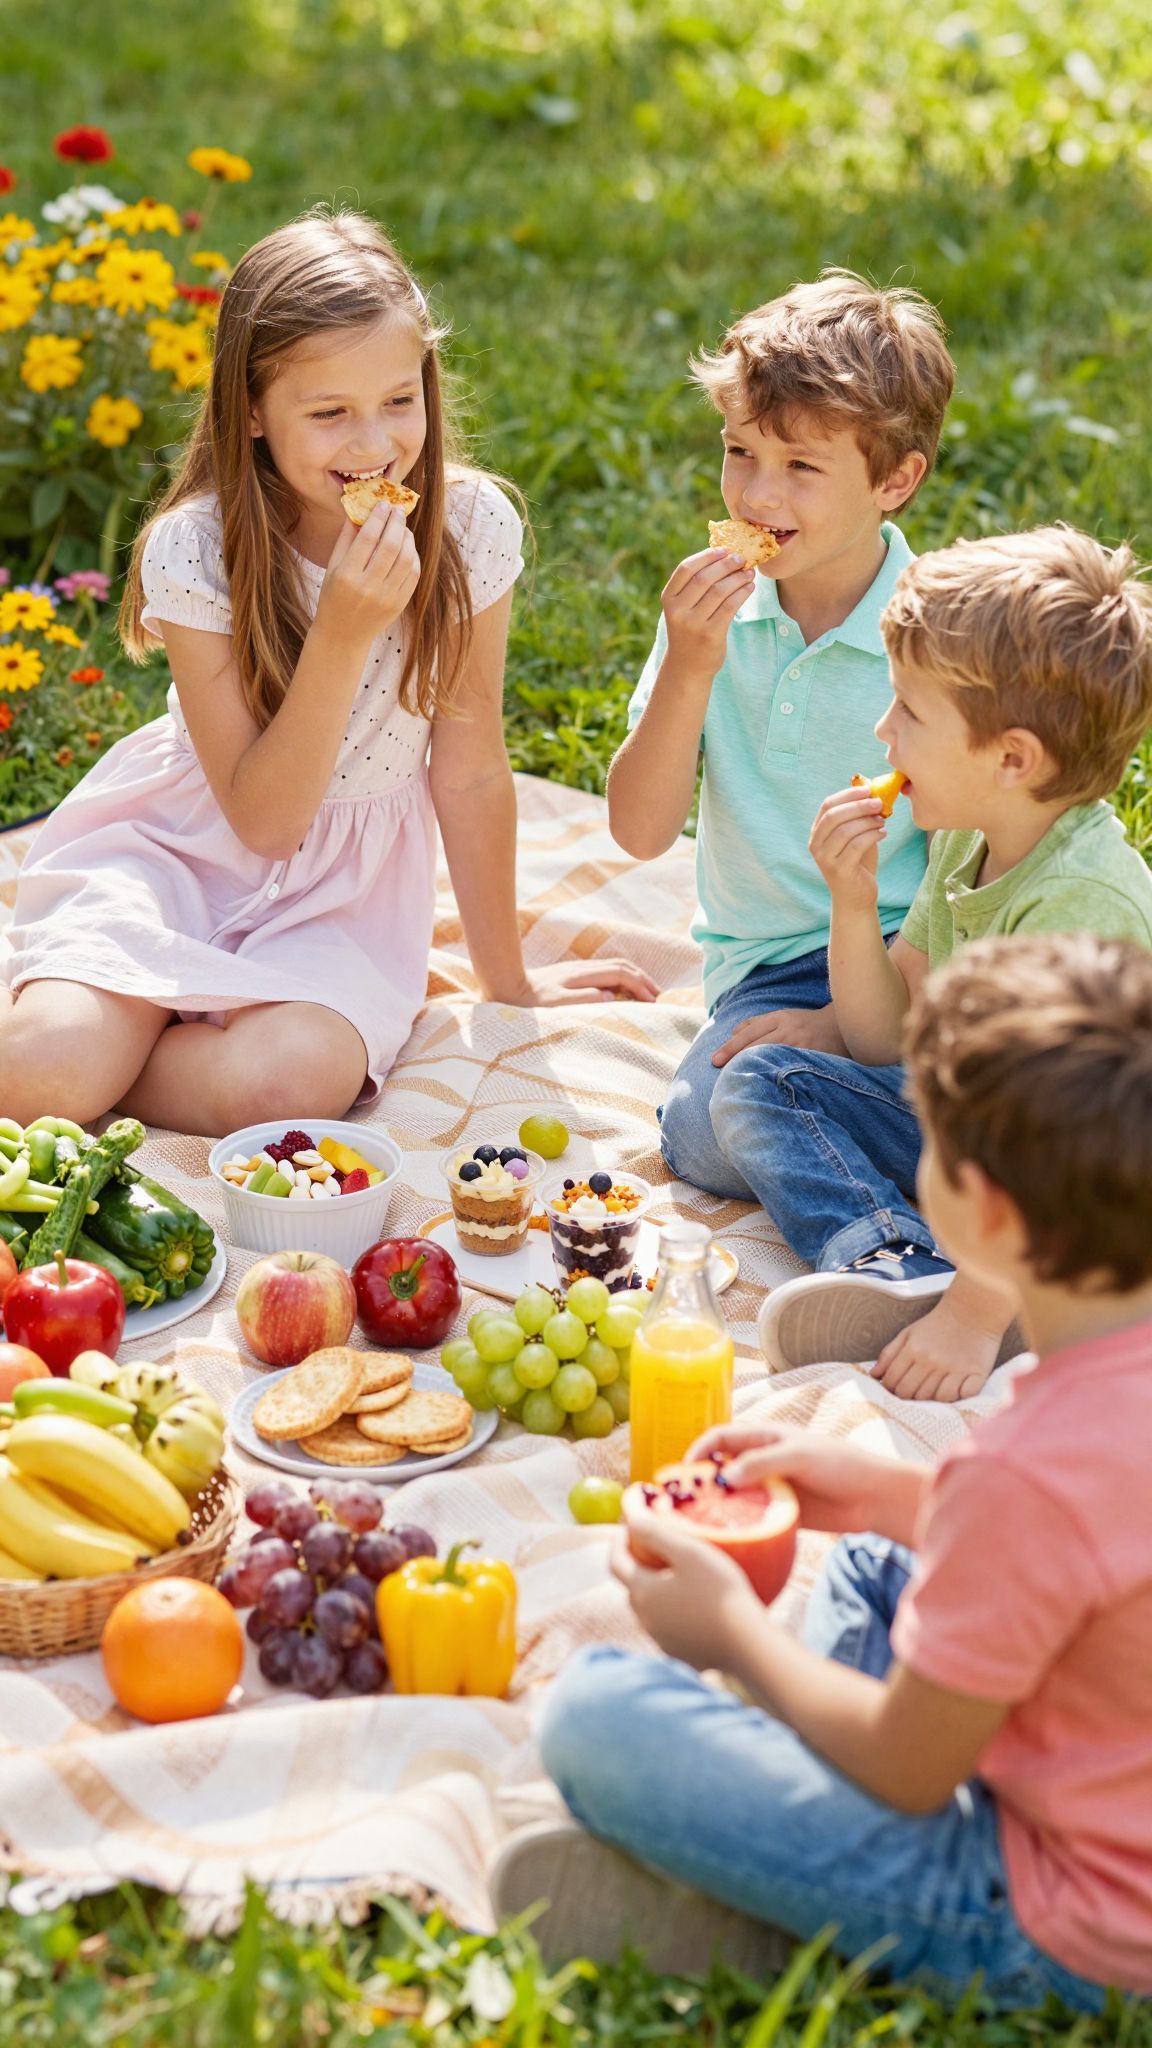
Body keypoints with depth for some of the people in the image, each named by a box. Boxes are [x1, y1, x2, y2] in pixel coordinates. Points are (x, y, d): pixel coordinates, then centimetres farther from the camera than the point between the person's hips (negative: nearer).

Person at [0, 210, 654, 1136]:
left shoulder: (470, 526, -15)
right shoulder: (195, 550, -19)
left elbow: (470, 771, -3)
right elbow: (262, 817, -19)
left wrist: (509, 980, 5)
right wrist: (346, 632, -32)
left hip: (346, 875, 2)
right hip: (188, 843, -1)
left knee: (281, 1082, -30)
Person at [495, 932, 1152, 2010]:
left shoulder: (1033, 1474, -33)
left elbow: (908, 1771, -19)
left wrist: (737, 1632, -3)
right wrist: (899, 1495, 6)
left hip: (1058, 1936, -9)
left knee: (594, 1710, -15)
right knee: (868, 1562, 28)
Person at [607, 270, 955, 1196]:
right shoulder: (716, 608, 3)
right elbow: (641, 832, -1)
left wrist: (850, 1020, -16)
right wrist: (687, 670, -16)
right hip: (773, 967, 3)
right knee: (711, 1136, -26)